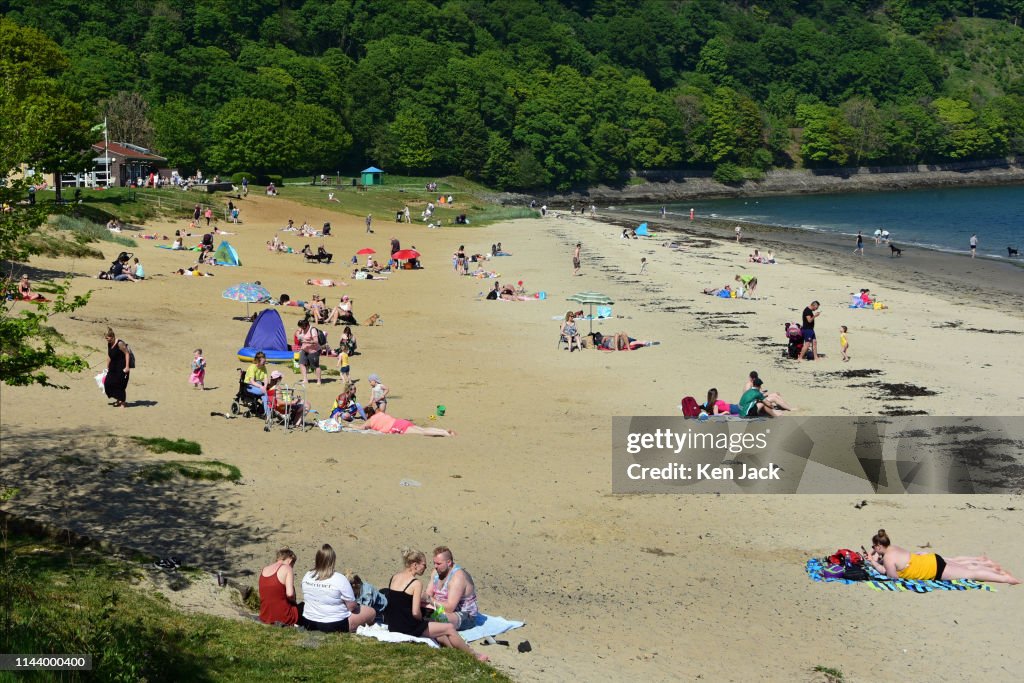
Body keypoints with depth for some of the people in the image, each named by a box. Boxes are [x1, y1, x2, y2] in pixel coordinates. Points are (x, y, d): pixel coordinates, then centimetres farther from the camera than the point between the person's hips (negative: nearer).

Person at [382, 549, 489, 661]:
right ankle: (473, 656, 18)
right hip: (408, 628, -8)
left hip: (392, 625, 8)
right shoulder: (416, 583, -16)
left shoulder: (394, 577, 7)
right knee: (449, 628, 6)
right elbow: (416, 613, -21)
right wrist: (422, 620, 1)